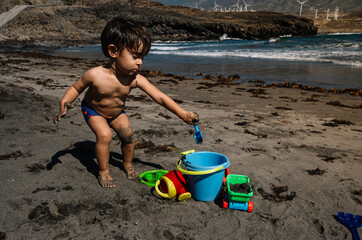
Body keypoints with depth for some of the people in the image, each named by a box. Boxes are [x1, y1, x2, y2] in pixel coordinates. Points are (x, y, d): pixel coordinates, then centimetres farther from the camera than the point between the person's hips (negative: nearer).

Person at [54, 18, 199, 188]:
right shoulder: (95, 75, -36)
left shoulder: (136, 79, -29)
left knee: (128, 134, -6)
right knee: (104, 135, -23)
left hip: (117, 112, 4)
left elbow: (160, 97, -28)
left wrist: (183, 114, -34)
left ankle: (127, 164, 24)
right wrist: (64, 102, -33)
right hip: (93, 110, -3)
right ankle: (104, 171, -1)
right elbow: (76, 88, -15)